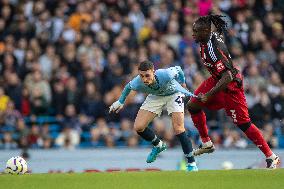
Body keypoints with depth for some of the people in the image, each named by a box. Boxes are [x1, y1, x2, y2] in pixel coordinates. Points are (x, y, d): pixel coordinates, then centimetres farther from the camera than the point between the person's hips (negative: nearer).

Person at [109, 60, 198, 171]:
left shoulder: (165, 75, -41)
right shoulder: (137, 83, -33)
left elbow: (177, 69, -17)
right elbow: (128, 86, -6)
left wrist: (182, 82, 3)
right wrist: (120, 102, 9)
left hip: (173, 94, -3)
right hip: (155, 96, 4)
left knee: (178, 128, -20)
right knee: (138, 127, -8)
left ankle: (191, 163, -10)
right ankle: (158, 145, 22)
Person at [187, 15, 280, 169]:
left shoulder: (213, 49, -32)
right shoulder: (212, 35, -5)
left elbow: (227, 77, -35)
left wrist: (208, 95, -31)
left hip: (231, 85, -10)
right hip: (216, 79, 10)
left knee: (243, 124, -6)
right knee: (192, 105, 6)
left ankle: (271, 157, 3)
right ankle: (206, 144, 20)